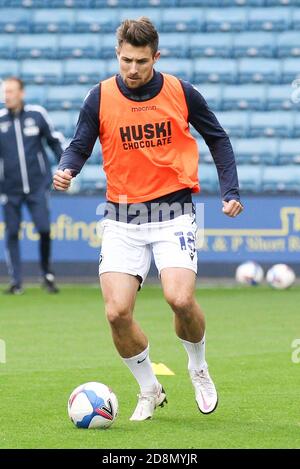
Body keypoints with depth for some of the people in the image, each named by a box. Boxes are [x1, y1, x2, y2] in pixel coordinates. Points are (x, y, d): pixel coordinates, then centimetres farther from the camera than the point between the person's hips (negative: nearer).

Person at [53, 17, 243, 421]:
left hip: (174, 213, -1)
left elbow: (217, 138, 11)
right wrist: (66, 171, -20)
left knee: (180, 299, -22)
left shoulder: (181, 93, -1)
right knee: (117, 312, -11)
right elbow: (79, 147, 2)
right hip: (122, 218, 1)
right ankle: (149, 390, 14)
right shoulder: (100, 97, -1)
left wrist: (230, 191, 4)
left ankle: (199, 369, 10)